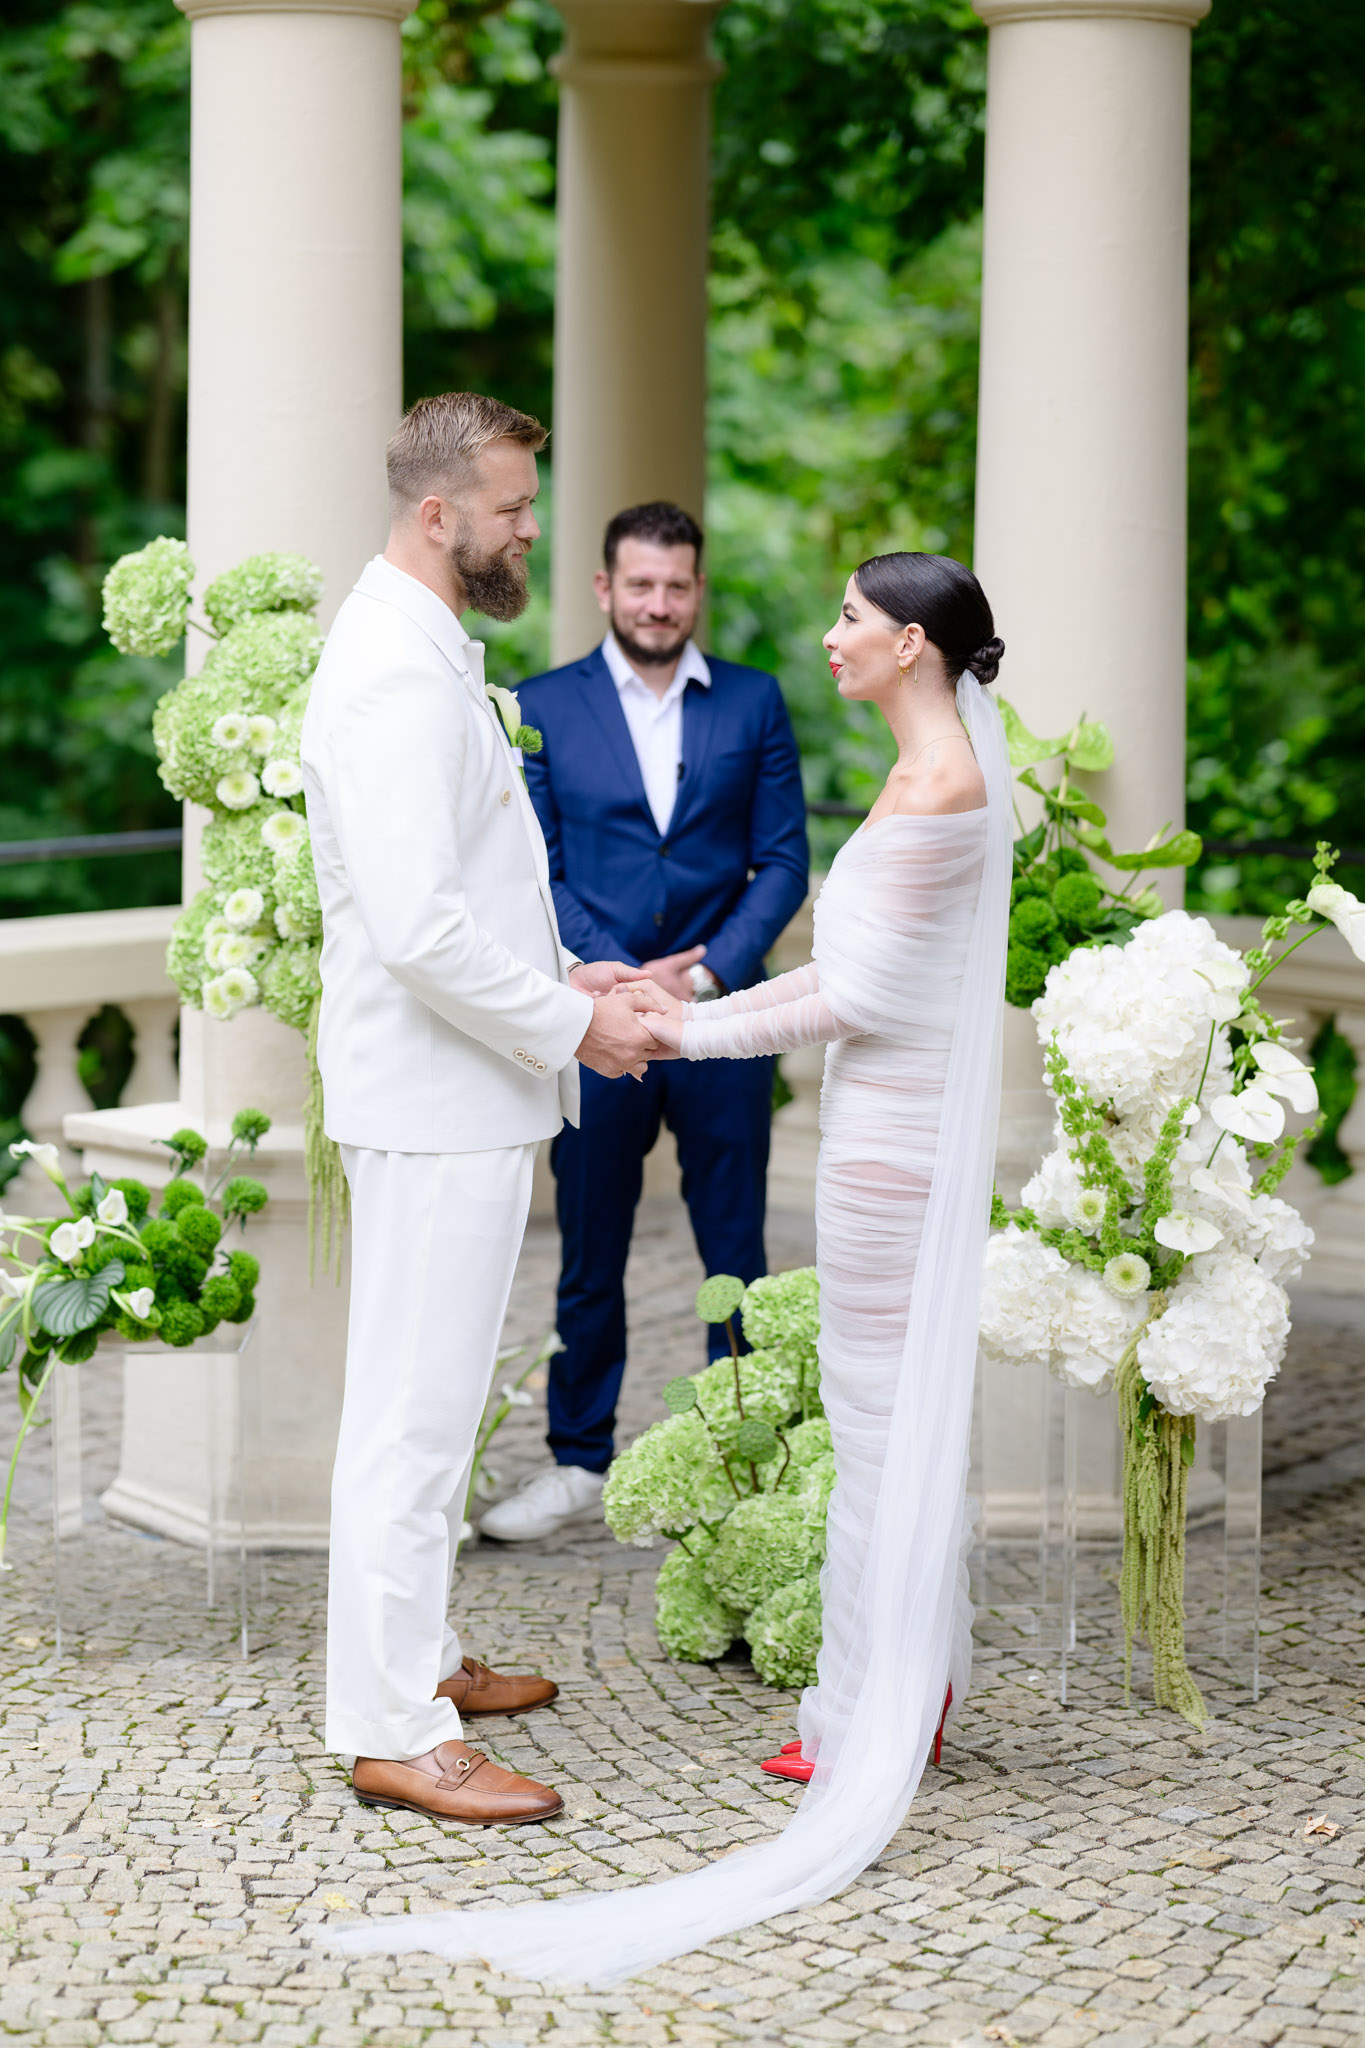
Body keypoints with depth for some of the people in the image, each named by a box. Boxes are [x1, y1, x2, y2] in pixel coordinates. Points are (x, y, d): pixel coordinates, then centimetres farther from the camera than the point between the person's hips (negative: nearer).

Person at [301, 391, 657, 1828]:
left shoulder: (425, 654, 15)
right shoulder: (397, 673, -20)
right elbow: (421, 928, -26)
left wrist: (556, 976, 13)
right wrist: (567, 1027, -17)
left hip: (462, 1096, 11)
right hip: (436, 1101, -11)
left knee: (430, 1399, 19)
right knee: (416, 1408, -6)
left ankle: (416, 1656, 31)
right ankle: (394, 1734, -1)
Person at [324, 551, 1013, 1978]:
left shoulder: (929, 787, -20)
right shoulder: (954, 767, 11)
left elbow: (857, 996, -19)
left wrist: (699, 1032, -10)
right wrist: (707, 1009, 15)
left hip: (889, 1134, -10)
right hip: (917, 1118, 10)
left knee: (877, 1422, -2)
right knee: (910, 1406, 15)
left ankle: (872, 1727, 6)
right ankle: (918, 1689, 23)